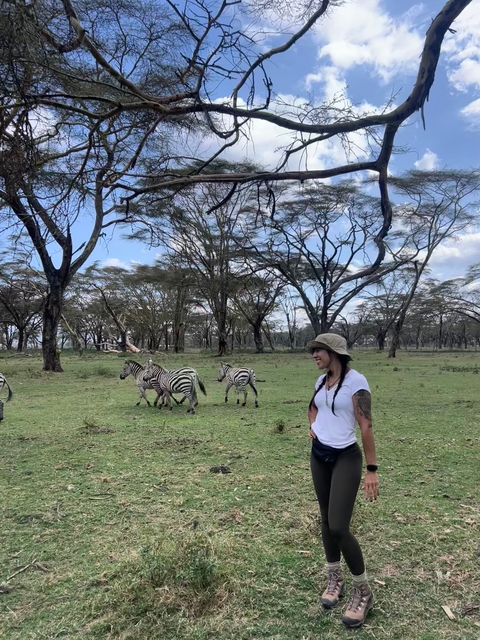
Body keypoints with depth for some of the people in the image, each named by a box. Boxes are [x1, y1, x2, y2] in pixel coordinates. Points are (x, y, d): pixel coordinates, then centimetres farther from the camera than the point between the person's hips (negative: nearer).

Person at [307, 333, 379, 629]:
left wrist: (372, 469, -17)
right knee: (326, 520, 15)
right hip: (319, 455, 7)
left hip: (346, 457, -7)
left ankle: (363, 592, 13)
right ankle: (335, 580, 34)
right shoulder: (321, 381, 5)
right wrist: (314, 427, 8)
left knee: (339, 526, -10)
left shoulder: (356, 381, -17)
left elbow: (366, 426, -18)